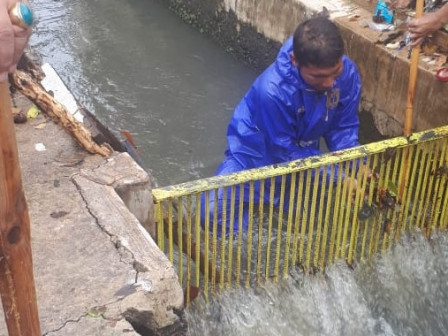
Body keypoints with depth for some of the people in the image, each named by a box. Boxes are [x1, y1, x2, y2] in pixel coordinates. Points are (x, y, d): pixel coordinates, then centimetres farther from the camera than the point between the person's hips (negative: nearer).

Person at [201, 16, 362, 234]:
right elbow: (285, 152, -26)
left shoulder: (348, 73, -21)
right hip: (257, 151, -5)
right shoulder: (272, 90, -37)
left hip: (302, 152, 5)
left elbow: (343, 128, -8)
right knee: (214, 211, -23)